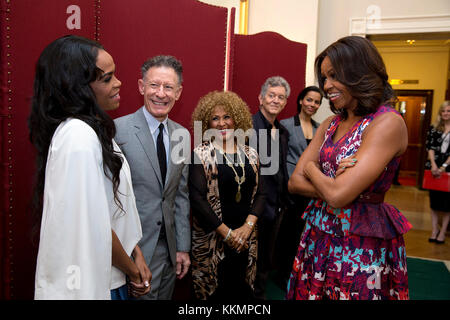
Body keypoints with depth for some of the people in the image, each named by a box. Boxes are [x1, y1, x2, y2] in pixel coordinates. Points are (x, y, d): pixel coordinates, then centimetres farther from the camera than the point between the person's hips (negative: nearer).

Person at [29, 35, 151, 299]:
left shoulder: (95, 128, 5)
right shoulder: (79, 137, -25)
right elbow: (94, 227, -25)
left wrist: (135, 252, 2)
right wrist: (132, 270, -10)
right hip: (93, 282, -8)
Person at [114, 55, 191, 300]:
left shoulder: (182, 135, 5)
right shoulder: (118, 130, -13)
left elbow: (181, 195, 8)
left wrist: (183, 247, 8)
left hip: (169, 248, 6)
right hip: (132, 249, -5)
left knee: (165, 296, 18)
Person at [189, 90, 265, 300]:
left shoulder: (250, 154, 8)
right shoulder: (201, 154, -5)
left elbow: (259, 194, 7)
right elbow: (197, 198, -12)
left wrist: (247, 227, -7)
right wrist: (226, 232, -12)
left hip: (245, 237, 4)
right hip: (212, 239, -3)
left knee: (243, 291, 12)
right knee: (214, 291, 5)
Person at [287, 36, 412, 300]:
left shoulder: (388, 123, -16)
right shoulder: (330, 124, 6)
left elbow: (337, 196, -24)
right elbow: (295, 183, 1)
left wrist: (311, 168, -6)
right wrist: (335, 184, -15)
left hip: (362, 247, -6)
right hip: (319, 237, 6)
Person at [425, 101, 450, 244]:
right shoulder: (434, 128, 8)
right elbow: (430, 147, 1)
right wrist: (433, 164, -11)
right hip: (434, 167, 2)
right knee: (434, 198, 7)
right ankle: (434, 230, 15)